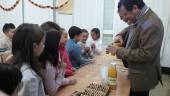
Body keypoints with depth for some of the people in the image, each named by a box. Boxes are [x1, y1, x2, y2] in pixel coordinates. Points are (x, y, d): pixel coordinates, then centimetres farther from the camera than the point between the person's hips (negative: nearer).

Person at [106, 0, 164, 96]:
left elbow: (146, 54, -30)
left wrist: (119, 51, -24)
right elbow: (130, 29, 20)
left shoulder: (151, 24, -28)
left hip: (142, 78, -8)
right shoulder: (141, 18, 0)